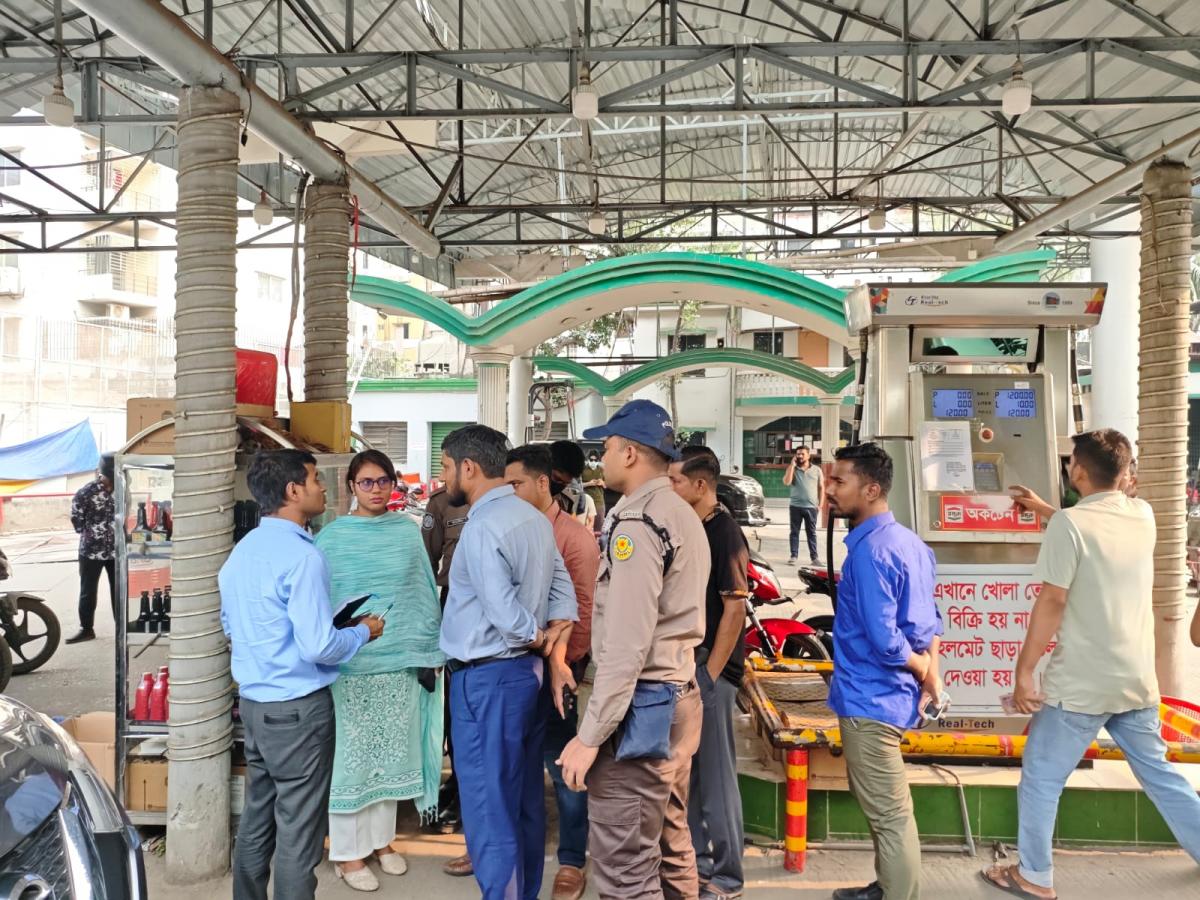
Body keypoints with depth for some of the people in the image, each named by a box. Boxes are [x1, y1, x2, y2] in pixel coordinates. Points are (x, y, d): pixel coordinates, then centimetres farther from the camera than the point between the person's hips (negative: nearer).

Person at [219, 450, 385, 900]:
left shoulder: (241, 550, 8)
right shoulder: (301, 555, -20)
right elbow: (319, 647, -23)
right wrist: (363, 632, -6)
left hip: (253, 702, 9)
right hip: (298, 708, -9)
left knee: (257, 819, 19)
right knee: (299, 831, 3)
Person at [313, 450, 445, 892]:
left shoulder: (408, 531, 4)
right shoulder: (332, 538, -4)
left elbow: (424, 594, 8)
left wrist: (430, 650, 6)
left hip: (401, 659, 3)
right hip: (350, 663, -3)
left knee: (391, 753, 13)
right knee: (351, 756, 4)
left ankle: (381, 838, 30)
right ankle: (347, 851, 19)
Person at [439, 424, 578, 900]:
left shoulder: (482, 527, -19)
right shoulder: (534, 518, 8)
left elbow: (504, 611, -25)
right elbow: (563, 587, 7)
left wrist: (539, 641, -8)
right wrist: (555, 639, -2)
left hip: (487, 679, -9)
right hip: (526, 671, 9)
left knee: (490, 807, 3)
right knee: (525, 799, 18)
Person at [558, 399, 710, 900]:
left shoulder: (637, 523, -17)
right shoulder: (684, 517, 13)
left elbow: (626, 645, -22)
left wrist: (589, 736, -19)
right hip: (679, 696, 10)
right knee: (671, 850, 18)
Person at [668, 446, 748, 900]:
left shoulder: (724, 532, -14)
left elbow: (735, 607, -17)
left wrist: (710, 673, -16)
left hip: (710, 668, -8)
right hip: (684, 664, 8)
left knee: (715, 773, 1)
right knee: (685, 769, 16)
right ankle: (695, 860, 30)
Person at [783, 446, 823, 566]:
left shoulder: (817, 470, 6)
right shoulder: (792, 469, 4)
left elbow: (821, 487, 8)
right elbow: (786, 483, -13)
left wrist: (820, 504, 0)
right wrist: (792, 465, -11)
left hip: (811, 507, 0)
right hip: (795, 506, 0)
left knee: (811, 533, 5)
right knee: (794, 532, 3)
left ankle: (814, 557, 9)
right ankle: (793, 556, 8)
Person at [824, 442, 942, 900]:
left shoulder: (869, 550, -23)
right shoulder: (908, 540, 7)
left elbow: (883, 638, -25)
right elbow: (927, 617, 13)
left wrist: (923, 669, -9)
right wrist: (931, 672, 9)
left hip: (869, 697, -10)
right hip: (886, 693, 10)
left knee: (889, 813, 3)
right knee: (885, 806, 24)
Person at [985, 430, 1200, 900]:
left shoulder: (1068, 523, -16)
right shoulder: (1142, 515, 3)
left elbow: (1052, 603, -18)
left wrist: (1024, 671, -11)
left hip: (1081, 685, -6)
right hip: (1138, 681, 6)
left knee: (1040, 778, 10)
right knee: (1160, 776, 22)